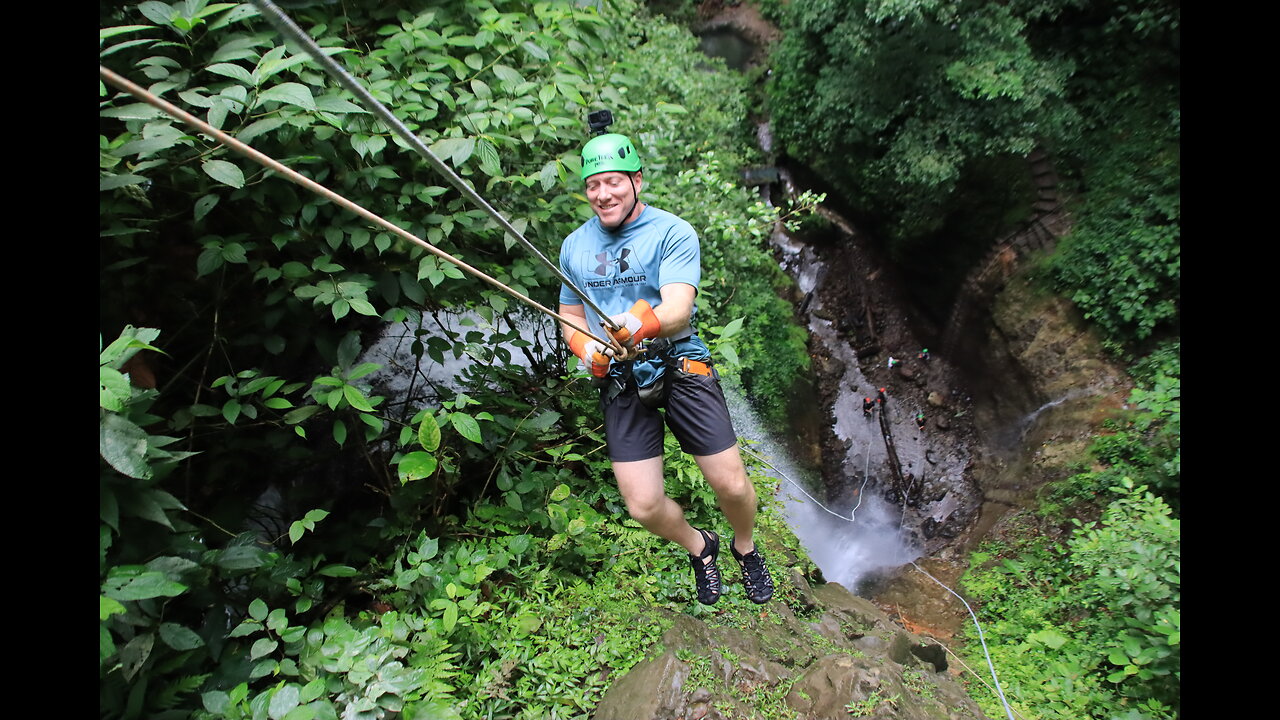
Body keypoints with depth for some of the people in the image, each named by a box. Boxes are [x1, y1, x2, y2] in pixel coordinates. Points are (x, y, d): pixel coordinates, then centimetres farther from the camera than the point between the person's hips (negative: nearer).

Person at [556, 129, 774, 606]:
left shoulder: (672, 232, -6)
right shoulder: (574, 246, 9)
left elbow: (678, 307, -20)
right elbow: (571, 318, 17)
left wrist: (646, 323, -43)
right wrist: (587, 348, -6)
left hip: (681, 370, -2)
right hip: (621, 384, 3)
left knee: (732, 485, -1)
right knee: (644, 506, -2)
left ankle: (745, 548, 36)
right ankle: (699, 548, 32)